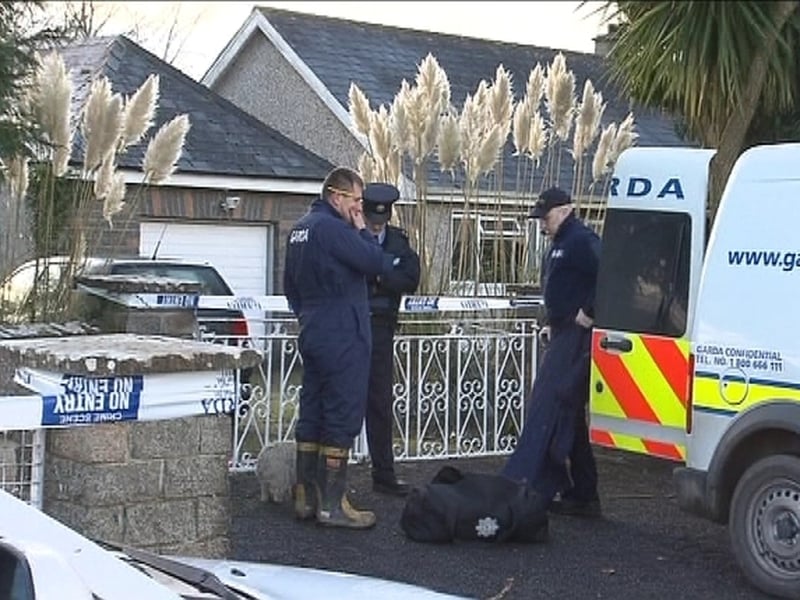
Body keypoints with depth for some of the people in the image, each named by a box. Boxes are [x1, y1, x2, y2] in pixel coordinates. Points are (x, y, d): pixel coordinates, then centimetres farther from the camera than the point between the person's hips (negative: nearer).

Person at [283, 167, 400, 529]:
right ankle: (332, 505, -3)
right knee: (342, 418, -5)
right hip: (343, 339, -10)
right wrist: (362, 231, -6)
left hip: (312, 336, 10)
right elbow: (379, 264, -19)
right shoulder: (333, 228, -16)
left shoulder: (299, 229, 15)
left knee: (312, 417, 12)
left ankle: (305, 498, 17)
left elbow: (290, 286, 23)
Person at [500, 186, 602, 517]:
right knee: (570, 417, 12)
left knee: (547, 410, -13)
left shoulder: (582, 241, -13)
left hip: (577, 338, -11)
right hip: (563, 337, 11)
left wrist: (589, 313, -22)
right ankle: (583, 496, 18)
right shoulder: (560, 244, 19)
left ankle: (525, 483, -14)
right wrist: (552, 324, 16)